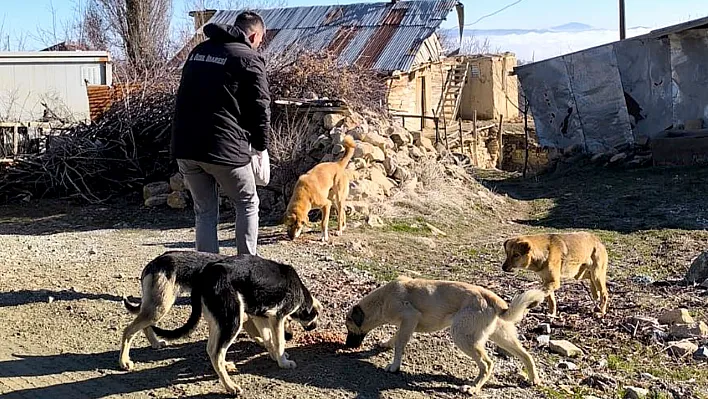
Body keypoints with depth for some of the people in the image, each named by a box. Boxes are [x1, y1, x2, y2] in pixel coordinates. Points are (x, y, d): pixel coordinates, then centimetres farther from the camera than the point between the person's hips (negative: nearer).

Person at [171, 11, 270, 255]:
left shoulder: (198, 51, 18)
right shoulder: (249, 59, -3)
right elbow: (260, 108, -5)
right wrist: (260, 145, 8)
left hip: (184, 146, 6)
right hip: (223, 148, -6)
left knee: (204, 211, 15)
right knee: (247, 204, 14)